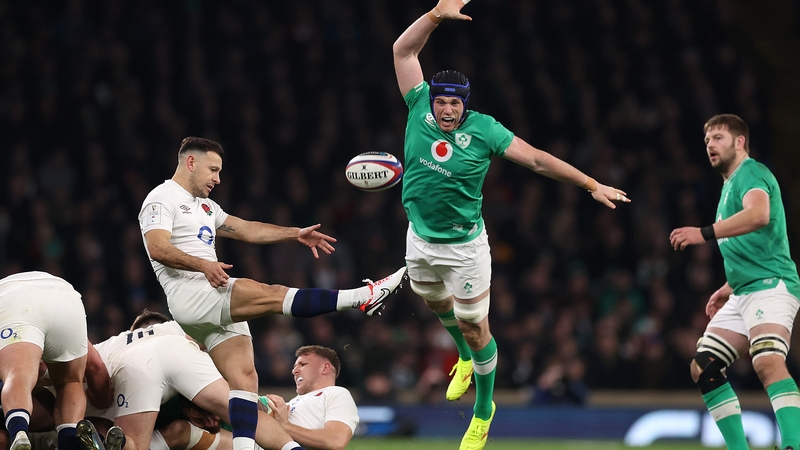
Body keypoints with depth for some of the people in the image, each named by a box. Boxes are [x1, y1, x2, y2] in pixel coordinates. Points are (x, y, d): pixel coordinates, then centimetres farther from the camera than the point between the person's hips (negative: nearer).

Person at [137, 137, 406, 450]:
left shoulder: (203, 205, 29)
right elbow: (157, 248, -15)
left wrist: (295, 234, 14)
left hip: (217, 301, 9)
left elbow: (245, 230, 25)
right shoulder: (163, 198, 0)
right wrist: (203, 266, -26)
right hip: (190, 295, -9)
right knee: (270, 295, -21)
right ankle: (362, 297, -27)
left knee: (244, 375, -7)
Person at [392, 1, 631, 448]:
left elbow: (537, 159, -13)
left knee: (475, 328, 4)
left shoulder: (483, 129, -18)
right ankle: (465, 359, 58)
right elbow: (403, 50, -11)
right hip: (421, 238, 4)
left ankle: (484, 411, 24)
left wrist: (592, 184, -14)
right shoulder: (421, 108, -10)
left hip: (464, 245, -4)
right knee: (437, 304, 27)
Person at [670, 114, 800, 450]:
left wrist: (706, 233, -39)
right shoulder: (730, 183, 22)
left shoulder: (751, 173, -8)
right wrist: (729, 288, 31)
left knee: (768, 362, -32)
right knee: (703, 369, 7)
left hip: (770, 285, -11)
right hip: (743, 293, 11)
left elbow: (759, 214, -31)